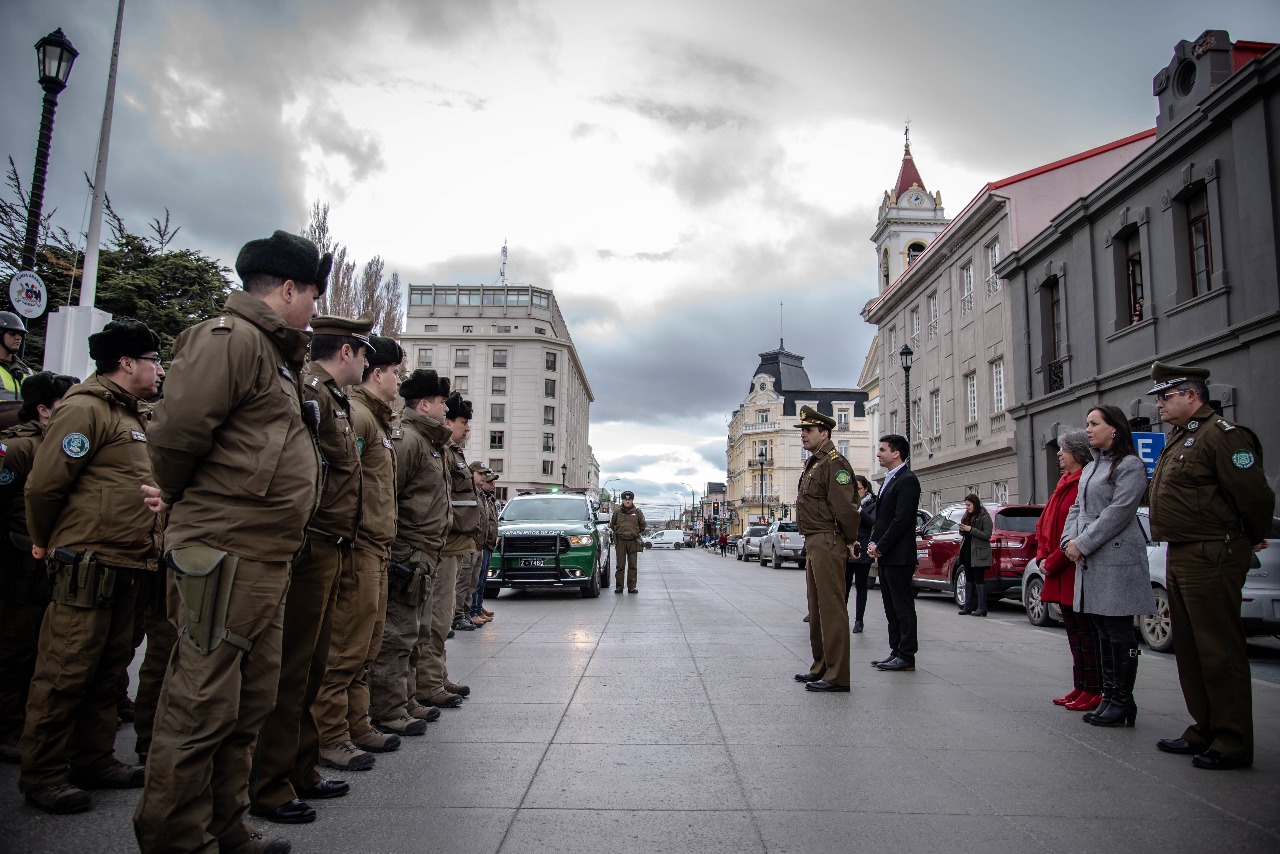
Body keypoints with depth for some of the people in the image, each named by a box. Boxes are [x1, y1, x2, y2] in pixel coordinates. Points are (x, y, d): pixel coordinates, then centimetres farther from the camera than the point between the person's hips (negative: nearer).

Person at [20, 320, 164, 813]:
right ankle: (43, 775, 11)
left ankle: (94, 760, 26)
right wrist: (44, 542, 0)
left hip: (124, 566, 9)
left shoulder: (135, 415, 18)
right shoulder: (86, 408, -10)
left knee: (109, 667, 15)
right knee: (66, 670, -1)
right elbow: (44, 483, -13)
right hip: (89, 563, -9)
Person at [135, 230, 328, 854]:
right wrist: (177, 498, -1)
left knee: (251, 703, 17)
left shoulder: (277, 355, 21)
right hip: (226, 553, -10)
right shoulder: (230, 337, -10)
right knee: (202, 707, 0)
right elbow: (176, 430, -19)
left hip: (268, 561, 10)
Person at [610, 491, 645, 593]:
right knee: (620, 565, 1)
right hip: (620, 541, 0)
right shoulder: (617, 512, 6)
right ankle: (619, 586, 6)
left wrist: (635, 532, 8)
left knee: (632, 565, 2)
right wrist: (619, 531, 9)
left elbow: (642, 526, 15)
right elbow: (612, 525, 18)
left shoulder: (638, 512, 6)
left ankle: (632, 586, 7)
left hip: (633, 541, 0)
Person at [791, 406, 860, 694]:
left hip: (828, 543, -11)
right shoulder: (813, 464, 18)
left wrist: (850, 540, -12)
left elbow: (845, 506, -21)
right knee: (817, 609, 16)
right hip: (814, 543, 11)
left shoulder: (835, 463, -14)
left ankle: (837, 677, -2)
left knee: (832, 608, -7)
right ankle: (821, 668, 26)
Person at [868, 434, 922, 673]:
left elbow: (902, 519, -19)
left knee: (903, 605, -3)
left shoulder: (907, 480, -13)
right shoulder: (889, 480, 18)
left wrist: (881, 547, -15)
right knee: (891, 606, 12)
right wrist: (873, 542, 6)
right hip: (885, 555, 10)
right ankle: (896, 652, 19)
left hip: (899, 555, -10)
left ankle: (907, 656, 3)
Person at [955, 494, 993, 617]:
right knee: (969, 579, 10)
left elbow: (987, 535, -14)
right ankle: (968, 606, 14)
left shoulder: (984, 517, -8)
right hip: (967, 552, 7)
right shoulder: (967, 516, 14)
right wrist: (962, 530, -1)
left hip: (978, 554, -7)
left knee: (979, 580, -5)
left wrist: (970, 529, -19)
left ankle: (982, 608, -2)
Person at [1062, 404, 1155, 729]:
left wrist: (1082, 544, -15)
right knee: (1104, 633, 11)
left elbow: (1118, 512, -15)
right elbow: (1077, 508, 18)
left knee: (1120, 633, -3)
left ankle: (1122, 702, 5)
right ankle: (1109, 696, 17)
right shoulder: (1090, 468, 19)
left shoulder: (1129, 465, -7)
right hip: (1089, 559, 8)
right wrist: (1068, 540, 1)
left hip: (1117, 558, -8)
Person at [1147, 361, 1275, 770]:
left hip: (1212, 559, -10)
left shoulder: (1221, 434, -14)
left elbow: (1256, 495, -17)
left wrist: (1253, 540, -3)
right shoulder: (1180, 438, 18)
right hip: (1180, 556, 10)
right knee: (1189, 651, 15)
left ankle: (1232, 744, 7)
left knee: (1220, 652, -3)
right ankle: (1204, 732, 26)